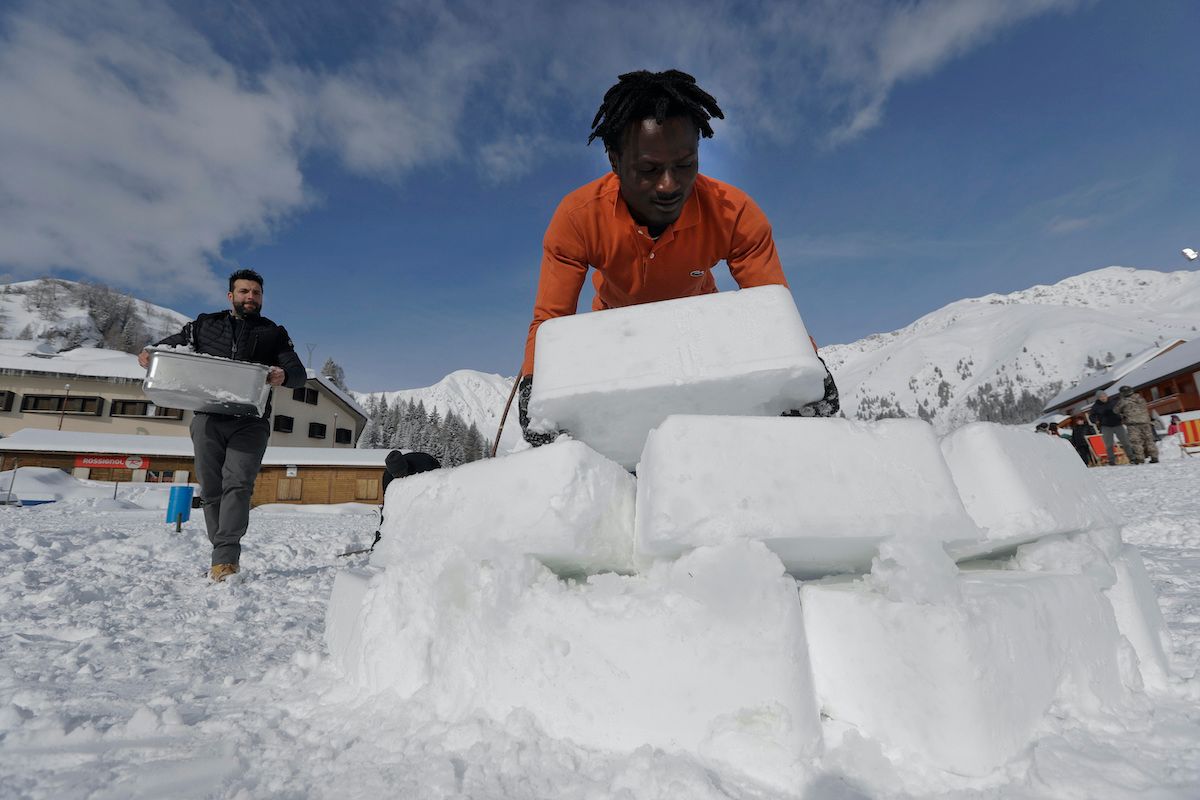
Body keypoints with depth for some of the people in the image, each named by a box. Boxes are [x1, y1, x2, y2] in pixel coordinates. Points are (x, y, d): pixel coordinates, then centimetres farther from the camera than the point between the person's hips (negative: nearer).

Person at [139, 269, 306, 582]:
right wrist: (149, 354, -1)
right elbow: (170, 344, 24)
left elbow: (299, 373, 4)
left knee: (238, 483, -16)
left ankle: (225, 558, -19)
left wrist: (283, 375, -20)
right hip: (208, 419, 3)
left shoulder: (274, 333, 13)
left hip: (250, 422, -2)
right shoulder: (205, 324, 18)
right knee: (211, 490, 4)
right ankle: (223, 556, 13)